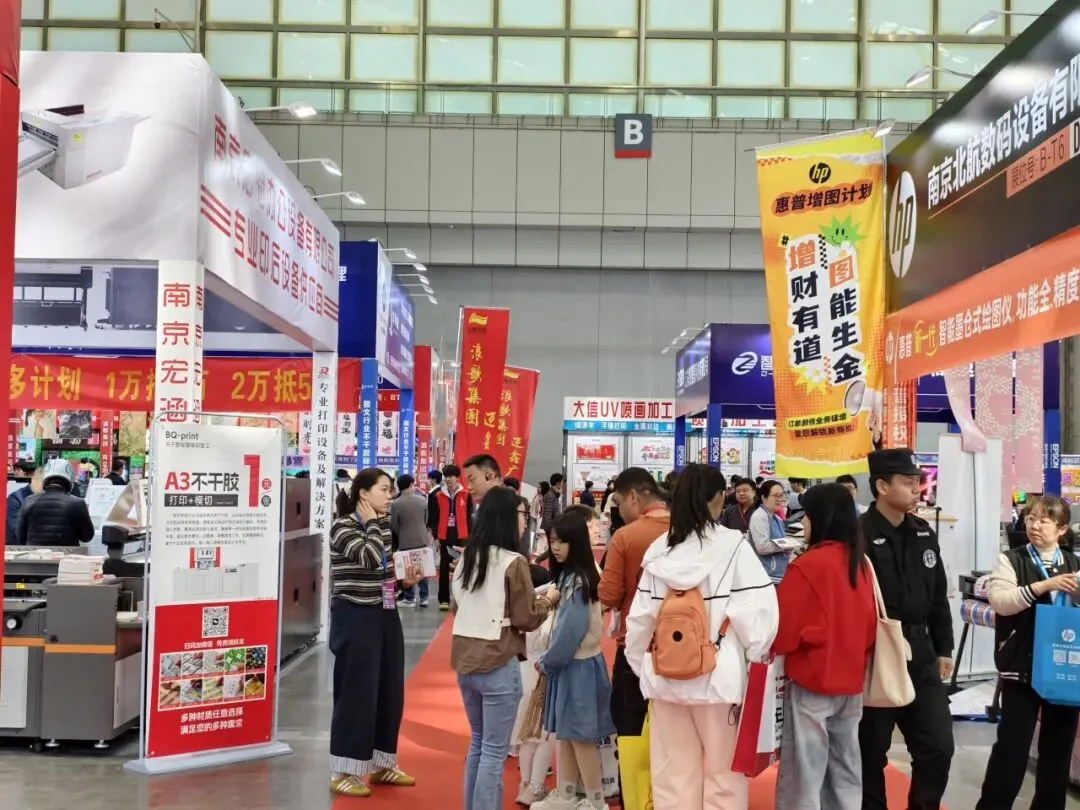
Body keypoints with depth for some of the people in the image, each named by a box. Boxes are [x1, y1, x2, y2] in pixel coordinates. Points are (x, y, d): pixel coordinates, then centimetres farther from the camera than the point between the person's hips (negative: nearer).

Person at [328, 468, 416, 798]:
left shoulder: (383, 526, 11)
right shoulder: (343, 527, -11)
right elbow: (369, 557, -27)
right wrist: (371, 523, -13)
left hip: (385, 615, 8)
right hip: (356, 618, -8)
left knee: (389, 691, 12)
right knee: (356, 693, -4)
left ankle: (382, 764, 24)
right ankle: (344, 772, 6)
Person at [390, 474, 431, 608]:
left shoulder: (396, 503, -13)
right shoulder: (422, 499, -4)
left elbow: (393, 526, -5)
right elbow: (426, 520, 7)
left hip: (405, 542, -3)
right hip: (422, 539, 3)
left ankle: (409, 599, 11)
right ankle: (423, 597, 16)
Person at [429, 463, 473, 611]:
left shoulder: (465, 495, 0)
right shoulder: (438, 496, 1)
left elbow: (469, 517, 3)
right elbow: (434, 518, 4)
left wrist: (469, 536, 1)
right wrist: (435, 536, -1)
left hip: (461, 537, -1)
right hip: (444, 537, 1)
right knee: (444, 568, 6)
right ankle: (444, 599, 11)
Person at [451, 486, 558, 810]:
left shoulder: (466, 557, 6)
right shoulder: (513, 562, -14)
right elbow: (526, 620, -10)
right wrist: (547, 600, 6)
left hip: (465, 661, 7)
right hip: (497, 665, -7)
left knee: (478, 743, 20)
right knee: (494, 752, 2)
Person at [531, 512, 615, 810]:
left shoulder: (578, 580, -19)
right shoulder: (569, 575, 10)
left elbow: (572, 630, -22)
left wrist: (547, 662, -11)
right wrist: (552, 660, 7)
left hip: (578, 666, -9)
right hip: (570, 663, 9)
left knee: (581, 736, 0)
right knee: (565, 733, 15)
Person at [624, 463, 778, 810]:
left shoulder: (659, 549, 2)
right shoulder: (733, 546, -10)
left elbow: (640, 618, 6)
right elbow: (757, 610, -13)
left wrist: (640, 665, 19)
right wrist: (757, 659, 2)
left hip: (665, 674, 4)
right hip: (718, 675, -4)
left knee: (673, 775, 11)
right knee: (724, 772, 8)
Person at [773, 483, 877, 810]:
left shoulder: (808, 565, -16)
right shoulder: (861, 564, 4)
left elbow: (781, 631, -13)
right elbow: (870, 625, 11)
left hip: (811, 683, -7)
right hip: (851, 683, 7)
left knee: (803, 777, -1)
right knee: (845, 773, 15)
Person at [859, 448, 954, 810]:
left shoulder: (924, 533, 8)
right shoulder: (859, 536, -17)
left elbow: (938, 596, 16)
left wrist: (943, 649, 15)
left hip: (920, 658, 7)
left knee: (938, 748, 9)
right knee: (871, 753, 6)